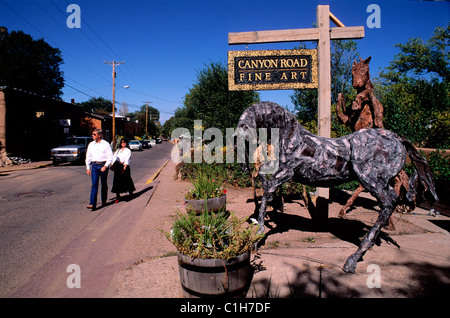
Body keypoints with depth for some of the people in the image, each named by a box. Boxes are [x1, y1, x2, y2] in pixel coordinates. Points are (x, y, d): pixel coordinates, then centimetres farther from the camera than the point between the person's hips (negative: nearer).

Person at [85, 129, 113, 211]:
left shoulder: (106, 144, -3)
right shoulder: (91, 144, 10)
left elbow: (110, 157, -5)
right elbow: (88, 156, 15)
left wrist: (105, 166, -16)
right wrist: (88, 168, 10)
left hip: (103, 165, -2)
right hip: (94, 166, 2)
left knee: (104, 184, 9)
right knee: (94, 185, -8)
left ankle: (104, 201, 28)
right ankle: (92, 204, -13)